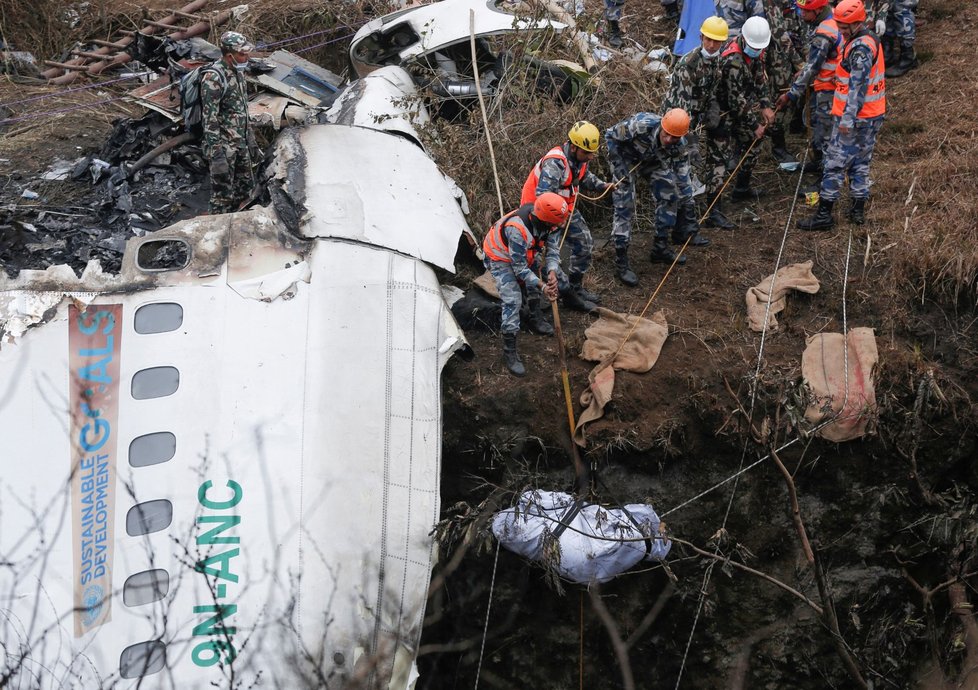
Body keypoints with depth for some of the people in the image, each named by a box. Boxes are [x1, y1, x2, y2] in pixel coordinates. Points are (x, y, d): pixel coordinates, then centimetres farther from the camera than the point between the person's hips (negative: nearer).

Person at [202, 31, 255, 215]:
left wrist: (247, 136, 22)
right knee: (223, 192, -3)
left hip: (240, 142, 9)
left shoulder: (237, 72, 7)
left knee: (246, 185, 16)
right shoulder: (213, 78, -21)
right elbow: (209, 118, -23)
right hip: (224, 144, -9)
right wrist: (215, 152, -25)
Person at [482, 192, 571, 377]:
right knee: (512, 299, -16)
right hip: (500, 257, -7)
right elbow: (519, 268, -32)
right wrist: (542, 286, -32)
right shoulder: (517, 230, -43)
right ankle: (509, 352, -10)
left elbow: (553, 250, -15)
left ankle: (536, 318, 38)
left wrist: (552, 273, -33)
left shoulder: (550, 221, -25)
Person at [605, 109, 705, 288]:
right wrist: (619, 169, -24)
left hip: (653, 161, 5)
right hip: (626, 157, -5)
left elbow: (683, 179, -10)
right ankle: (621, 262, -10)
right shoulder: (641, 124, -39)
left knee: (669, 196, -1)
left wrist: (687, 205, -6)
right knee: (624, 206, -13)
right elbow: (611, 135, -24)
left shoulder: (679, 146, -24)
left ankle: (661, 248, 14)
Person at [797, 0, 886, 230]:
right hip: (873, 116, 10)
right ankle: (858, 209, 24)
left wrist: (848, 119, -25)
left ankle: (824, 215, 1)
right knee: (861, 162, 18)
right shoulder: (870, 39, 12)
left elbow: (858, 87, -25)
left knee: (835, 163, -3)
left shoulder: (860, 48, -20)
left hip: (855, 118, -10)